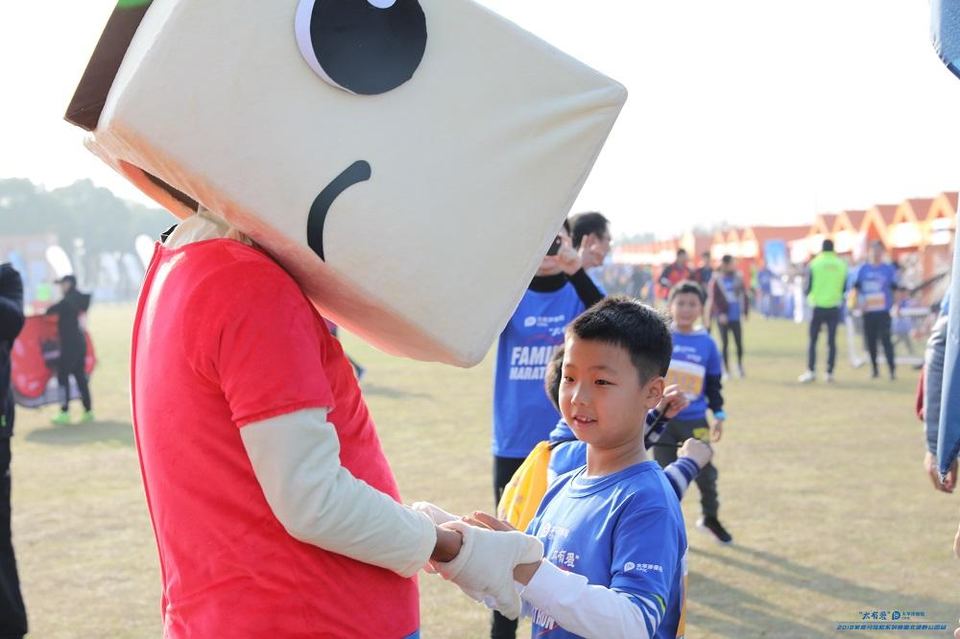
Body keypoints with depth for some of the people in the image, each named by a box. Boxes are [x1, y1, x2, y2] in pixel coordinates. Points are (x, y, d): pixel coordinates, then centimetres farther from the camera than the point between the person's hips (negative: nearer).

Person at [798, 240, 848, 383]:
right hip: (834, 308, 2)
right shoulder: (841, 265, 1)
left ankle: (811, 371, -7)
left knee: (813, 341, 2)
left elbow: (808, 286, -3)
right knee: (831, 341, 6)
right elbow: (844, 288, 7)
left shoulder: (815, 264, -5)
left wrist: (809, 296, 17)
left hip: (818, 307, -2)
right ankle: (830, 373, 6)